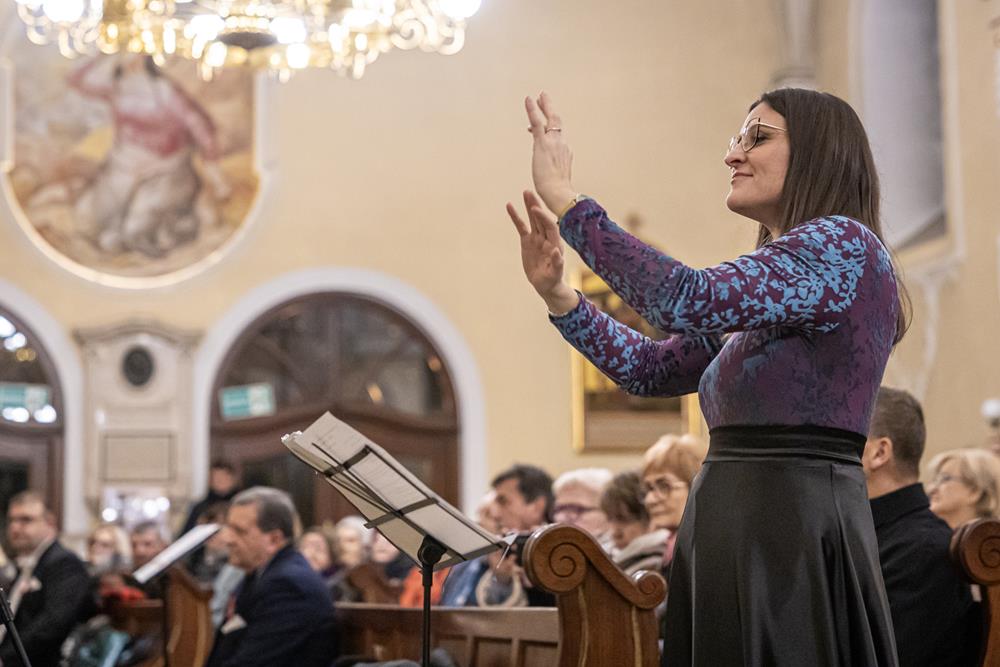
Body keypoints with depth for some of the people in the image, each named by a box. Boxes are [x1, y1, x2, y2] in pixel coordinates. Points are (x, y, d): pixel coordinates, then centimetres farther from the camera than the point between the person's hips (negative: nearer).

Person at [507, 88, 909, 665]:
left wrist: (565, 201, -17)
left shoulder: (844, 244, -10)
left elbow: (690, 301, -22)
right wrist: (556, 292, 5)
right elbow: (654, 370, 18)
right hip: (730, 530, 9)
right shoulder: (765, 289, 19)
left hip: (794, 529, -9)